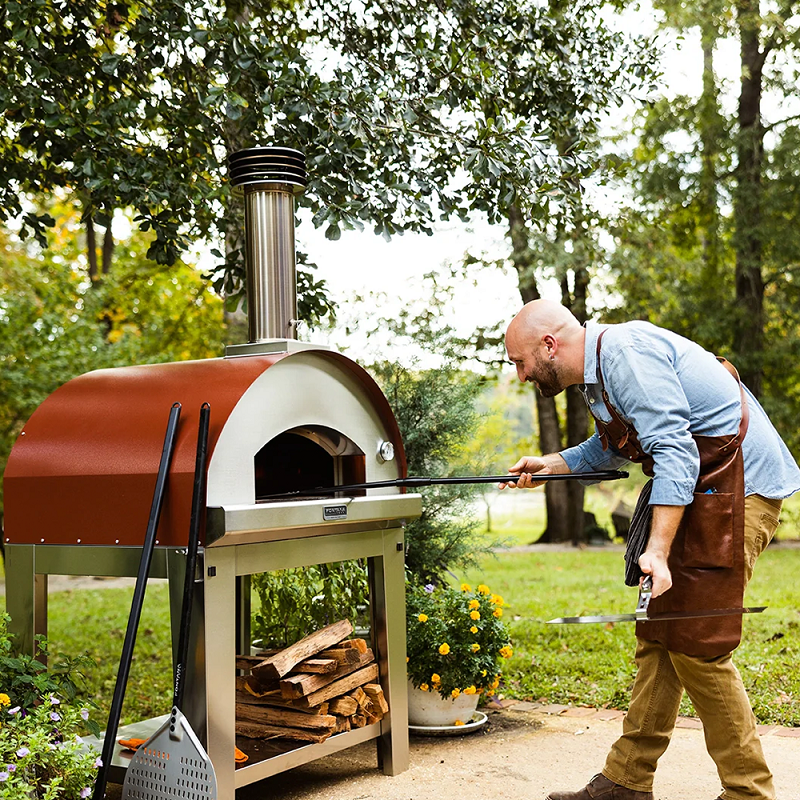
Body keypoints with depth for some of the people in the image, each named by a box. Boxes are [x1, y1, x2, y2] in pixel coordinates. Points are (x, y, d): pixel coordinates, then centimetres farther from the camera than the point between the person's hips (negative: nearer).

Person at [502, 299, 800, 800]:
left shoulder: (625, 352, -17)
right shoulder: (599, 370, 14)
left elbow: (675, 450, -25)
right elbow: (614, 447, 34)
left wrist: (657, 551, -28)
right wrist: (553, 464, 27)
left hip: (740, 482, -10)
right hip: (703, 489, 10)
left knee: (696, 645, -9)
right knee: (658, 637, 10)